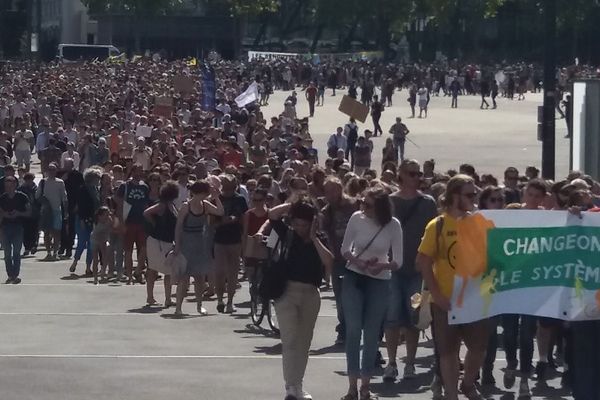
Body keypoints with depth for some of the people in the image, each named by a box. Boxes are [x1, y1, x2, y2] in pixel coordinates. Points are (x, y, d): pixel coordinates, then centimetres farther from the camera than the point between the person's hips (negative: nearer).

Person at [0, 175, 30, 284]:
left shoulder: (22, 197, -2)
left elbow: (29, 212, 2)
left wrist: (18, 213, -14)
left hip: (18, 227, -3)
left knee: (16, 252, -4)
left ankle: (16, 275, 0)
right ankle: (10, 275, 8)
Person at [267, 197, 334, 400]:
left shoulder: (319, 240, 5)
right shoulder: (288, 234, 3)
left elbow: (330, 262, -12)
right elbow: (272, 215, -10)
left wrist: (314, 238, -10)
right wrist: (293, 205, -7)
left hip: (310, 294, 3)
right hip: (287, 291, -3)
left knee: (303, 343, 11)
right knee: (289, 341, -10)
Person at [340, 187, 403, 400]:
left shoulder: (393, 225, -12)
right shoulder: (356, 218, -10)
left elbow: (398, 261, -7)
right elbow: (344, 249, 1)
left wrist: (383, 266, -27)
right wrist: (357, 261, -18)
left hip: (379, 282, 0)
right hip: (354, 279, 0)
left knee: (371, 334, 6)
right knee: (353, 330, -5)